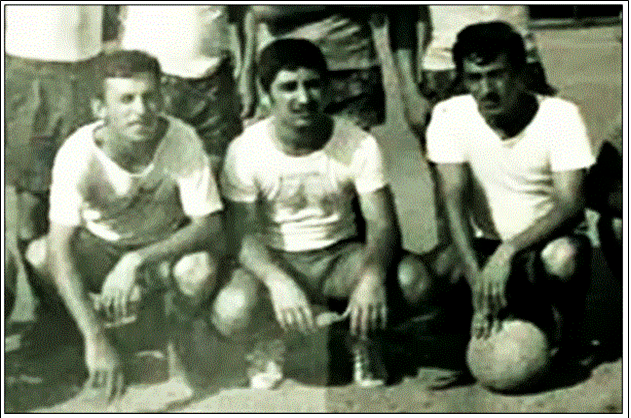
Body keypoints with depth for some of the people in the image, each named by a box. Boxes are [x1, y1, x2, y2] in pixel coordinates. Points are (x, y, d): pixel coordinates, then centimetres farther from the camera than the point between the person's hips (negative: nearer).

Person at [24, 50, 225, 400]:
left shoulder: (182, 141, -27)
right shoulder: (78, 153, -29)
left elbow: (209, 225, -25)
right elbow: (60, 250, -34)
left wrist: (137, 260, -39)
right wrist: (96, 339, -43)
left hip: (165, 248, 0)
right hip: (100, 249, 1)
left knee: (200, 267, -35)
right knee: (37, 257, -30)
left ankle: (180, 334, 0)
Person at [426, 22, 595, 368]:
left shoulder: (560, 116, -15)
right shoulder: (450, 117, -10)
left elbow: (571, 205, -23)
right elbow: (455, 203, -17)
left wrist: (509, 251, -37)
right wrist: (478, 284, -29)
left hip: (547, 242, -2)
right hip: (488, 247, 2)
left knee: (563, 258, -38)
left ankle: (563, 336, -5)